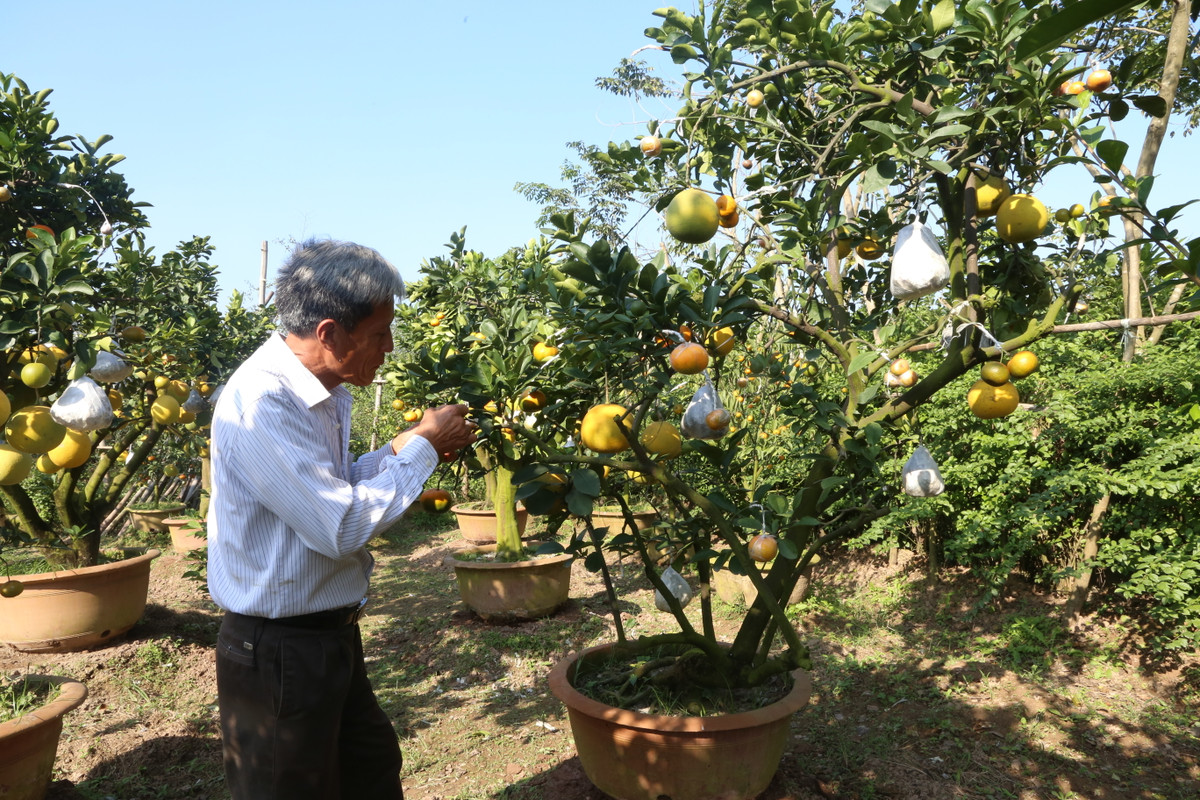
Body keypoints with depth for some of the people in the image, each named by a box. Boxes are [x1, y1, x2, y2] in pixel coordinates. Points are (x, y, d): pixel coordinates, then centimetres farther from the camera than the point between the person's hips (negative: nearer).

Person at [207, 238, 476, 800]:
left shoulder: (320, 391, 4)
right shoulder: (261, 403, -26)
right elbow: (340, 527, -28)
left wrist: (403, 447, 1)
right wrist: (422, 448, -18)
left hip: (330, 635, 9)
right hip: (278, 653, -9)